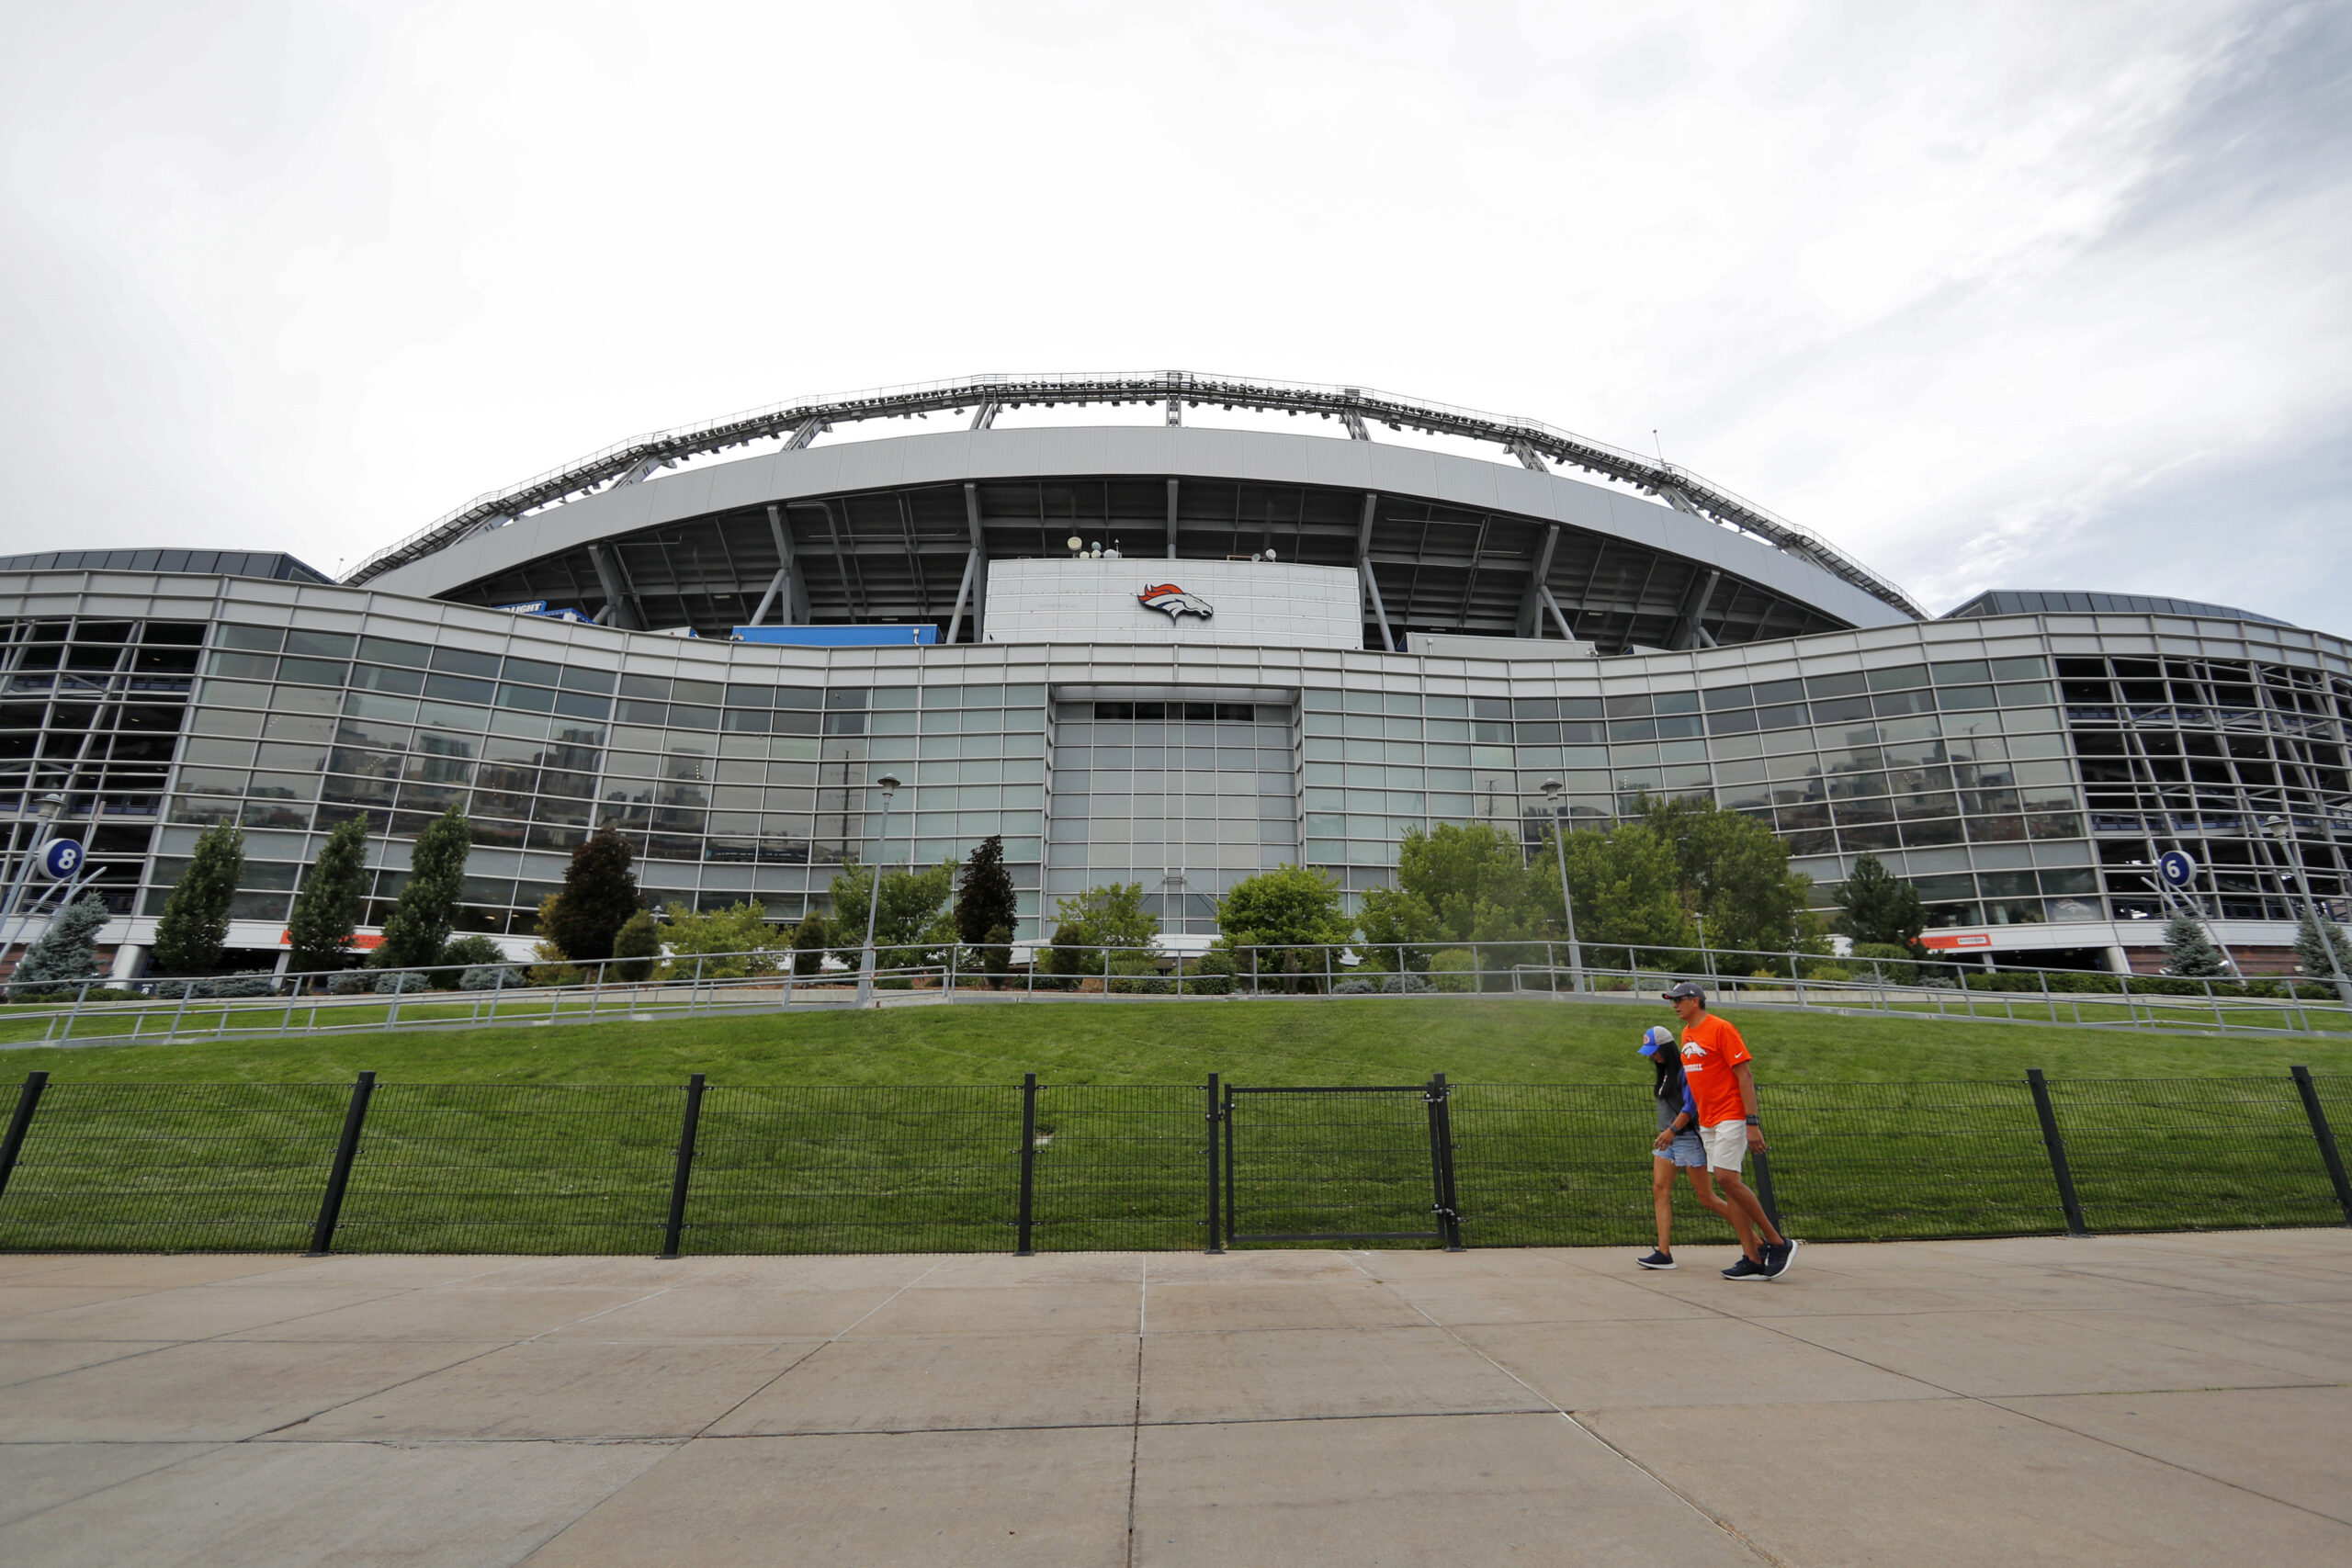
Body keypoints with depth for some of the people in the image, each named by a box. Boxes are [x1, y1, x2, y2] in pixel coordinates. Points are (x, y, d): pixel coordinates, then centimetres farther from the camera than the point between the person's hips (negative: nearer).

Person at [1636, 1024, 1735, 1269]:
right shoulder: (1665, 1072, 14)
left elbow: (1690, 1106, -20)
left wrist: (1671, 1131, -28)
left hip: (1687, 1137, -8)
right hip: (1666, 1139, 8)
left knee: (1706, 1197, 0)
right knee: (1660, 1189, -2)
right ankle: (1664, 1254, -4)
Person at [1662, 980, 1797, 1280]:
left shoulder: (1721, 1029, -12)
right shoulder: (1686, 1034, 13)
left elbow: (1745, 1076, -14)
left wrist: (1752, 1122, -19)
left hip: (1731, 1117, -8)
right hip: (1707, 1122, 8)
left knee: (1727, 1177, -16)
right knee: (1727, 1186, 6)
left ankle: (1777, 1242, 1)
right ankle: (1753, 1258, 10)